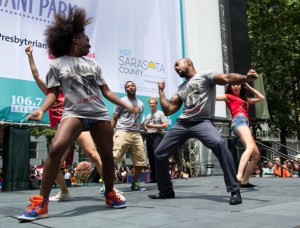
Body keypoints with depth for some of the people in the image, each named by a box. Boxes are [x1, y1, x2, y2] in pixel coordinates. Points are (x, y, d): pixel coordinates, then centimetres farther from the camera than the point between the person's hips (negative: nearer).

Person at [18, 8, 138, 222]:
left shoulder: (93, 64, 18)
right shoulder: (57, 64, 9)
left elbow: (106, 91, 15)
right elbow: (53, 92, 4)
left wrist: (127, 106, 9)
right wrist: (41, 110, -14)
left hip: (100, 113, 4)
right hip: (74, 113, -4)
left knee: (107, 155, 4)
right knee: (56, 148, -25)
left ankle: (110, 195, 26)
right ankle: (41, 202, -15)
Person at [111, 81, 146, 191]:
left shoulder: (141, 104, 18)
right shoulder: (122, 101, 2)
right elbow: (114, 119, 1)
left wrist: (138, 129, 15)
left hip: (136, 134, 6)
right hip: (122, 133, -5)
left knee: (141, 160, 4)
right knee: (113, 158, -13)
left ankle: (135, 183, 19)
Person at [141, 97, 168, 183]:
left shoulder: (160, 113, 3)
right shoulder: (147, 116, 21)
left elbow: (165, 125, -8)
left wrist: (153, 126, -12)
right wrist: (143, 126, -1)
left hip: (157, 136, -6)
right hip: (149, 137, 6)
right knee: (151, 158, 5)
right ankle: (153, 177, 9)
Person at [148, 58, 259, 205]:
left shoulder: (205, 75, 6)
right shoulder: (181, 88, 24)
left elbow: (226, 78, -13)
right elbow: (168, 110, 20)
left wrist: (245, 78, -32)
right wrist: (161, 90, 23)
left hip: (202, 122, -7)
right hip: (182, 124, 7)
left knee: (218, 144, -36)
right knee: (159, 154, 8)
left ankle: (234, 191, -24)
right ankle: (166, 191, 28)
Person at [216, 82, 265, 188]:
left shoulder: (245, 99, 33)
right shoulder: (229, 96, 15)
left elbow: (261, 98, 37)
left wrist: (248, 87, 35)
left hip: (245, 124, 9)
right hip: (239, 120, -9)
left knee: (256, 155, 6)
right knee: (250, 147, -33)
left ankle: (244, 181, 8)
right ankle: (238, 178, -50)